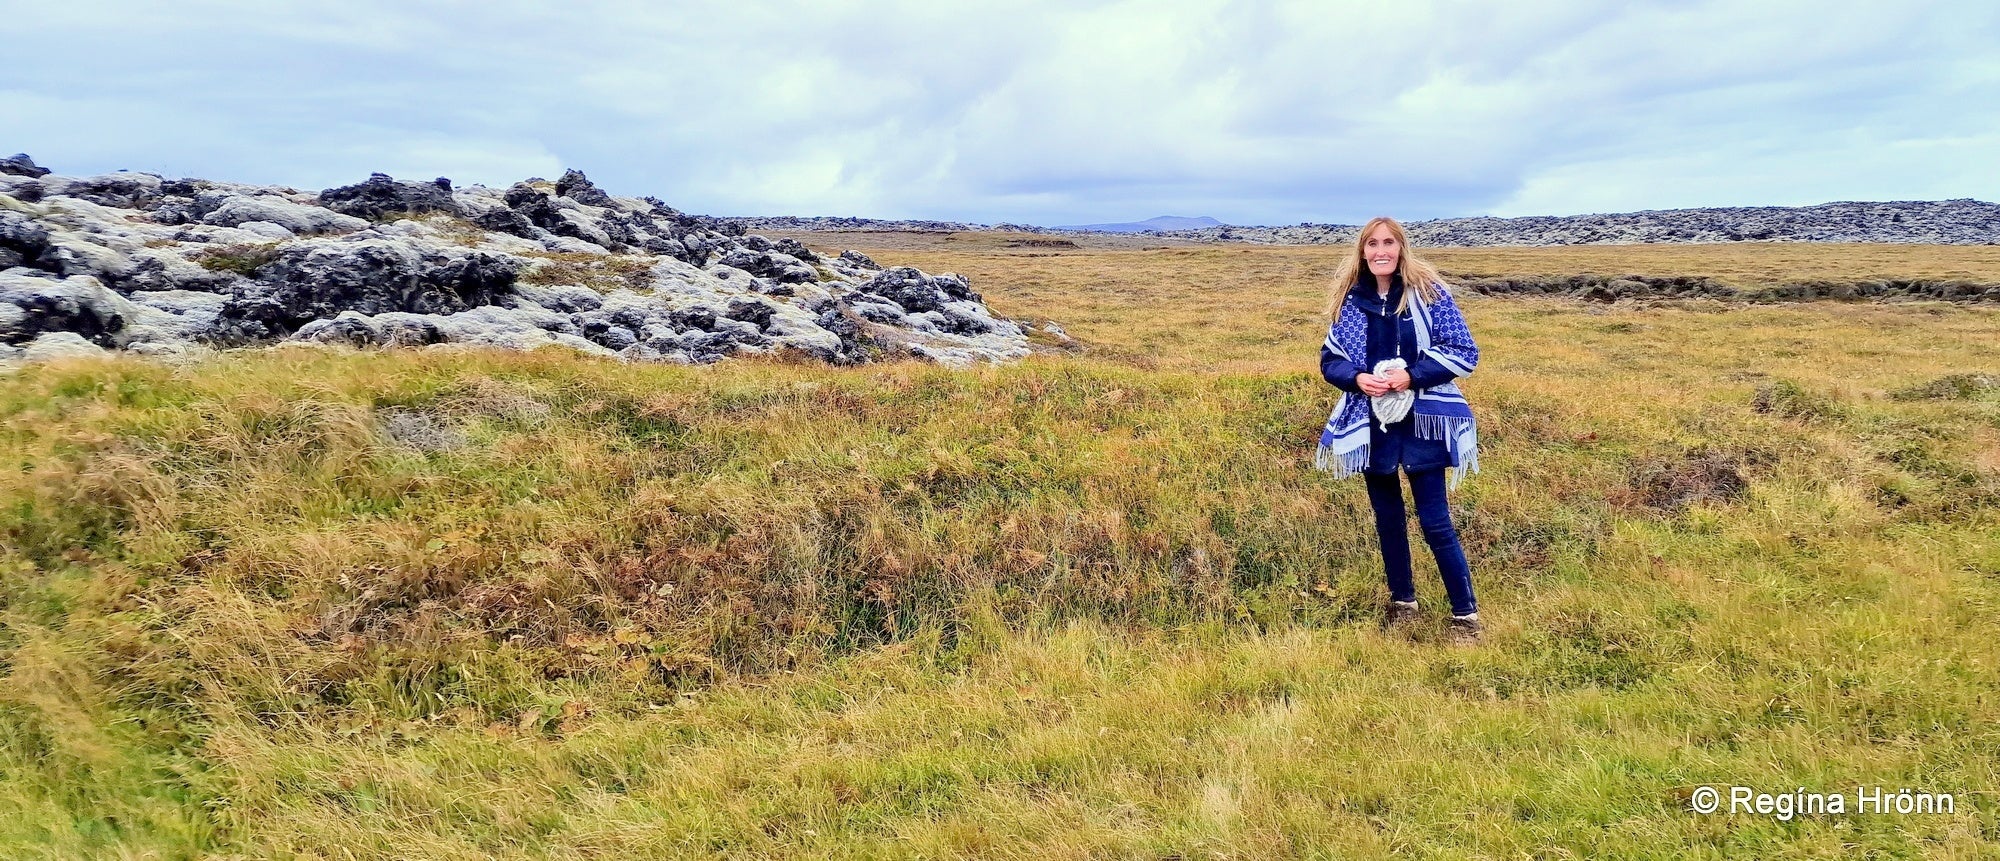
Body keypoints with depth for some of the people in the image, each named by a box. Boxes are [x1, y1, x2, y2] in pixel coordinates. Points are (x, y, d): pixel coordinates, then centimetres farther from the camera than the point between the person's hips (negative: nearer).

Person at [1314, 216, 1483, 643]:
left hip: (1421, 423, -3)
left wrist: (1411, 375, -20)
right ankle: (1402, 600, 33)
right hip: (1372, 425, 4)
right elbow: (1329, 359, 7)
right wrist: (1358, 378, -14)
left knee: (1435, 522, -2)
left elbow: (1465, 352, -7)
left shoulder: (1428, 293, -7)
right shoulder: (1351, 300, 1)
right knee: (1387, 518, 15)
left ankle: (1465, 614, 12)